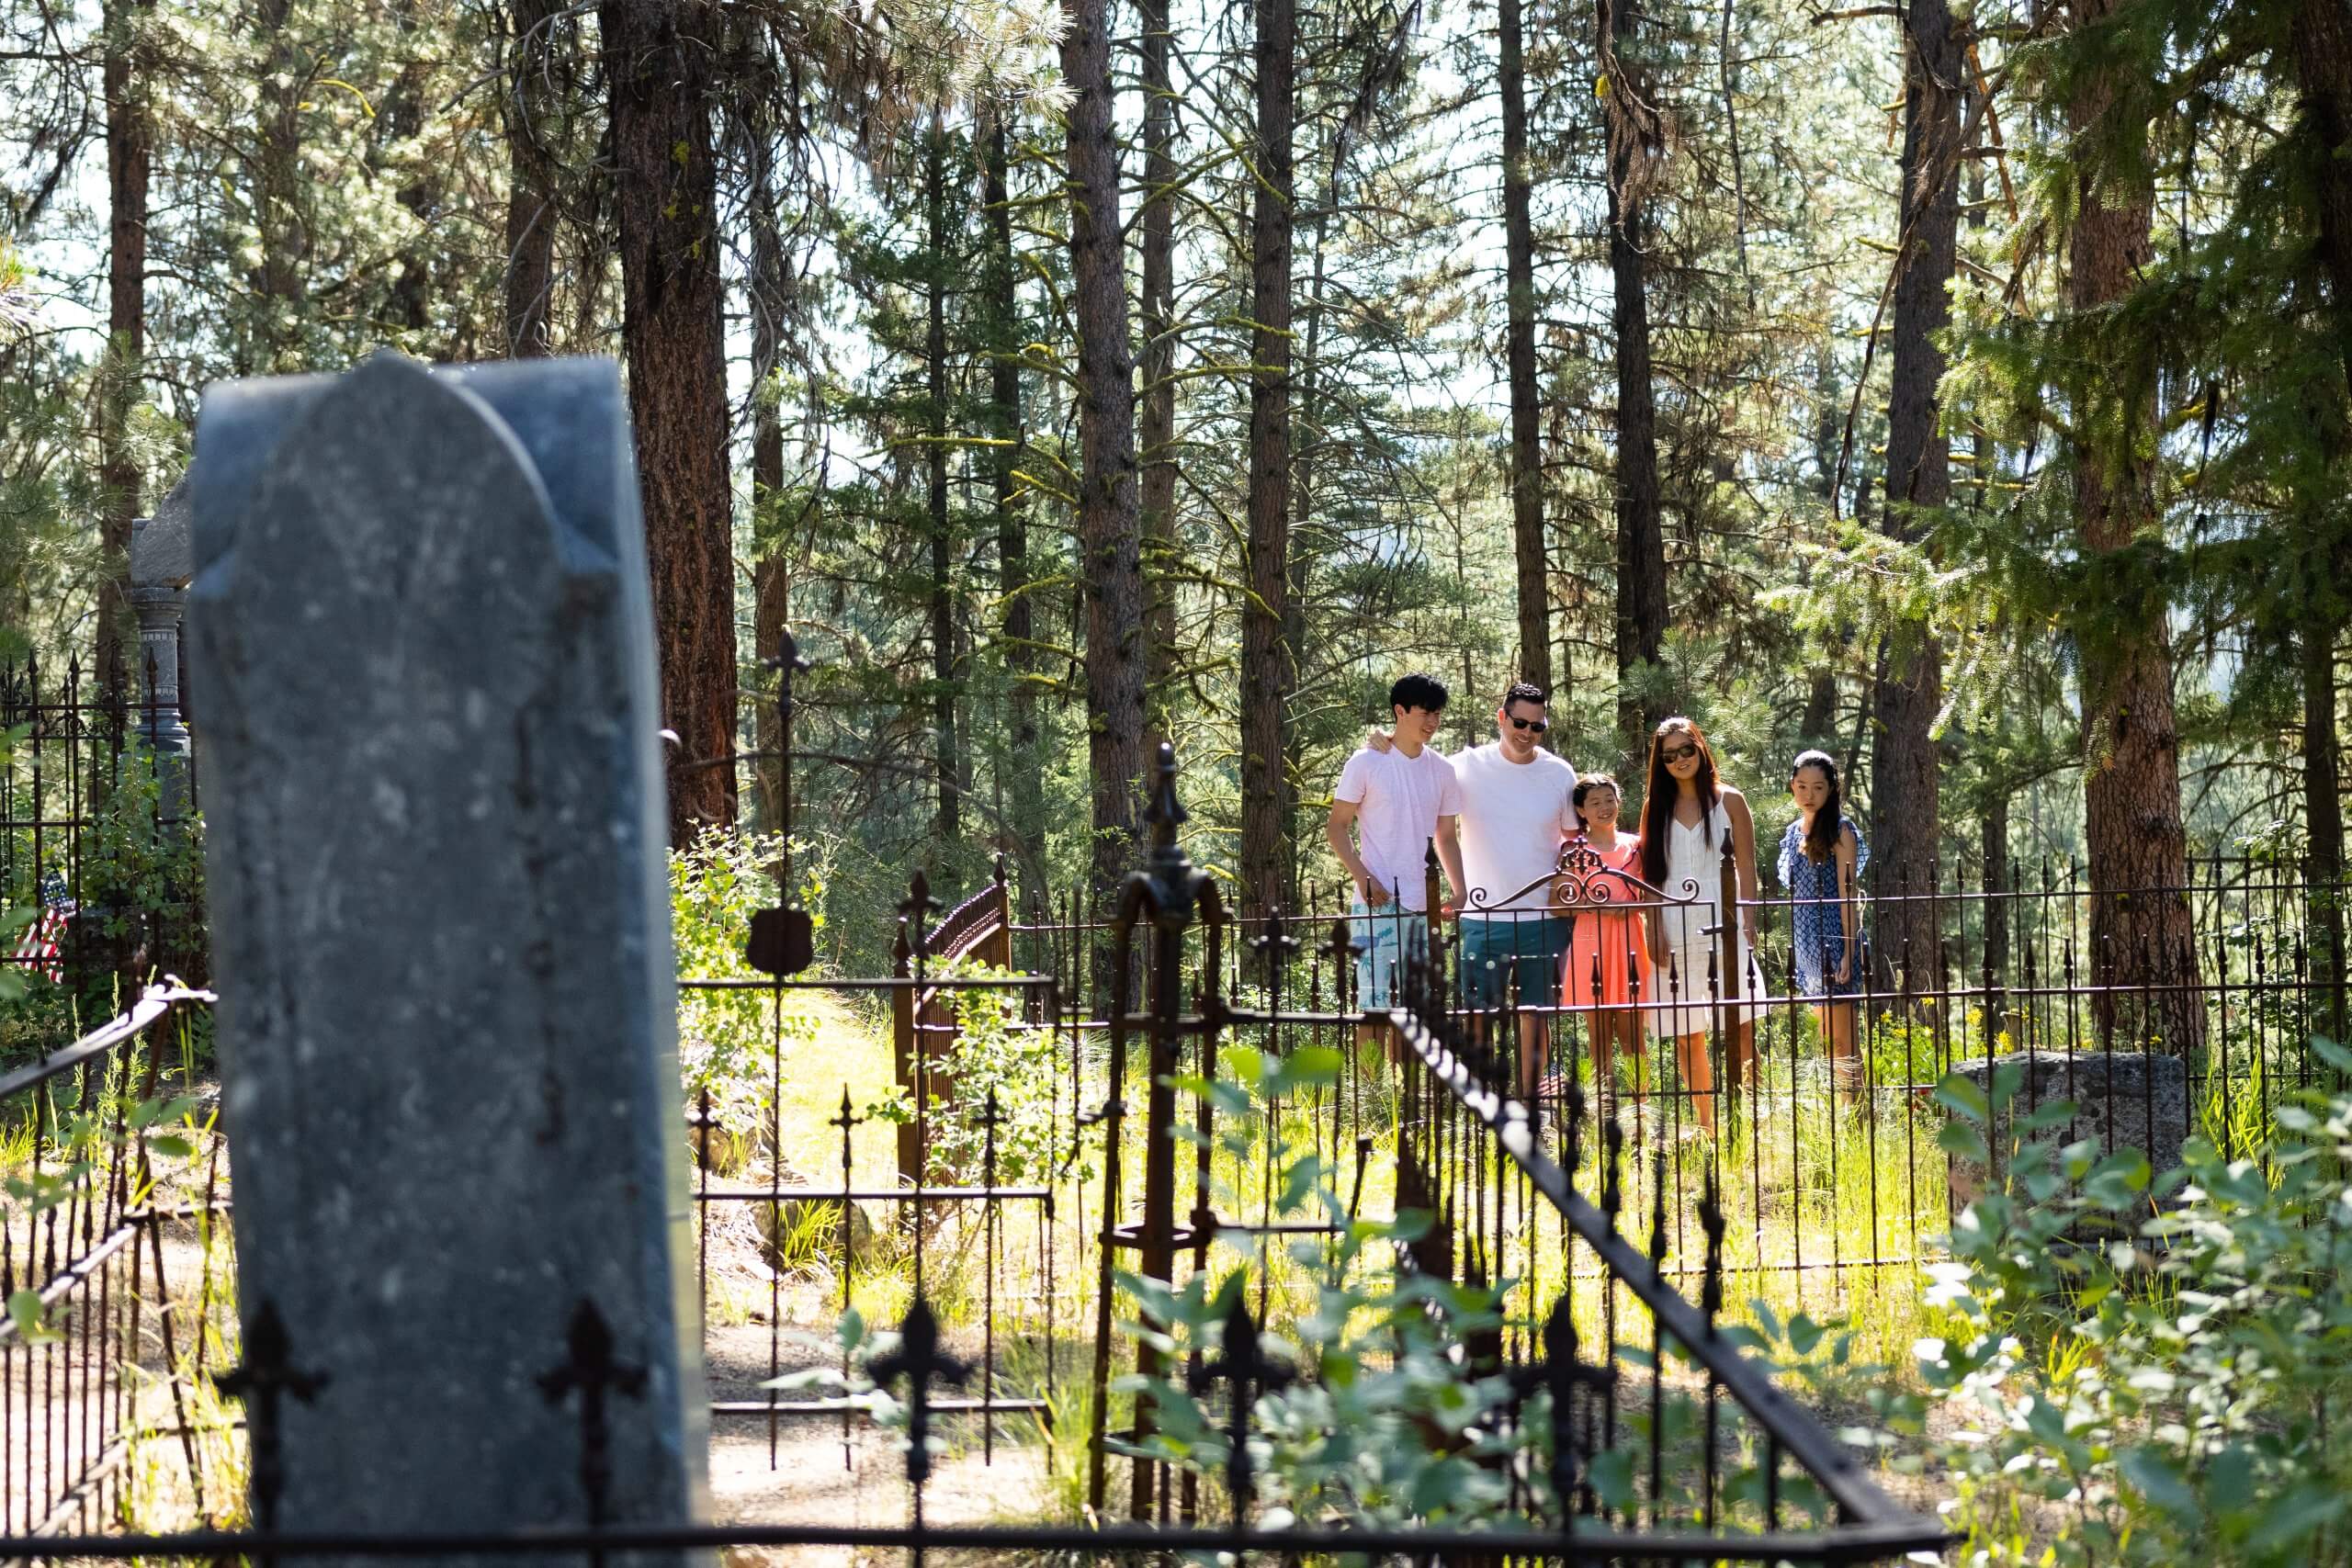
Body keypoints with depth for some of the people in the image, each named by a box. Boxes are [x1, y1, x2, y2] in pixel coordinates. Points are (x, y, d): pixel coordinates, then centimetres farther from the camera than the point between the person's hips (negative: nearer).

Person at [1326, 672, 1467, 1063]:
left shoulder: (1442, 770, 11)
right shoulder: (1366, 763, -4)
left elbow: (1447, 837, 16)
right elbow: (1336, 827, -2)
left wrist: (1460, 894, 4)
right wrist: (1363, 877, -15)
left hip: (1425, 905, 5)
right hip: (1380, 901, -5)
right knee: (1375, 1003, -8)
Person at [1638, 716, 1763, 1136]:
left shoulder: (1729, 801, 5)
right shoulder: (1655, 807, 10)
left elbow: (1747, 867, 4)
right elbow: (1651, 874, 8)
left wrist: (1748, 924, -5)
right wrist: (1655, 932, -1)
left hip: (1722, 925, -2)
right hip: (1674, 929, 2)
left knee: (1739, 1029, -10)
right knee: (1685, 1035, 3)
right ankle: (1705, 1123, 10)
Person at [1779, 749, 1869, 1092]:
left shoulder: (1840, 831, -7)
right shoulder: (1793, 833, 13)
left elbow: (1847, 896, -11)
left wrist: (1848, 952, -16)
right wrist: (1798, 946, 17)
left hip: (1834, 944, -7)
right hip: (1807, 946, 7)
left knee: (1842, 1044, -8)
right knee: (1829, 1042, 11)